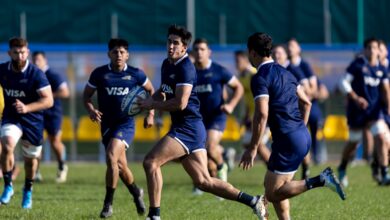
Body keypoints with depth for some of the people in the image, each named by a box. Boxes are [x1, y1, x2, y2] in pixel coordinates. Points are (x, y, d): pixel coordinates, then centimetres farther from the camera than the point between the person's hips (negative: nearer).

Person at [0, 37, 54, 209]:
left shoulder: (36, 74, -18)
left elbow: (48, 101, -21)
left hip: (33, 120, -1)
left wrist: (27, 108, -33)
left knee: (30, 159, 12)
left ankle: (28, 191, 39)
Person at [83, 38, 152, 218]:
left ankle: (108, 204, -13)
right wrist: (91, 110, -11)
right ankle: (136, 193, 39)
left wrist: (150, 114, 6)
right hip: (107, 124, 3)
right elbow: (87, 95, 8)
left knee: (111, 157, -23)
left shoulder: (135, 74, -3)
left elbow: (150, 90, 13)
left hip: (126, 124, -3)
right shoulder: (99, 73, -2)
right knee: (120, 165, 10)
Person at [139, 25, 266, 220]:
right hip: (186, 129, 10)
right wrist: (152, 98, 10)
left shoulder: (185, 68, -14)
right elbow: (163, 90, 32)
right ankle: (252, 201, 13)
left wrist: (152, 105, -10)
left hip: (187, 128, -10)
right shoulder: (167, 64, 15)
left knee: (150, 162, -15)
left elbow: (180, 103, -21)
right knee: (204, 182, 8)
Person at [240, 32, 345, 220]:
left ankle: (319, 181, -16)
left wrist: (253, 149, -17)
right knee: (271, 185, 17)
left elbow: (262, 115, -20)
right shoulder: (284, 72, 16)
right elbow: (306, 102, 22)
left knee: (272, 193, -5)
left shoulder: (260, 78, -11)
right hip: (303, 136, 9)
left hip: (288, 141, -9)